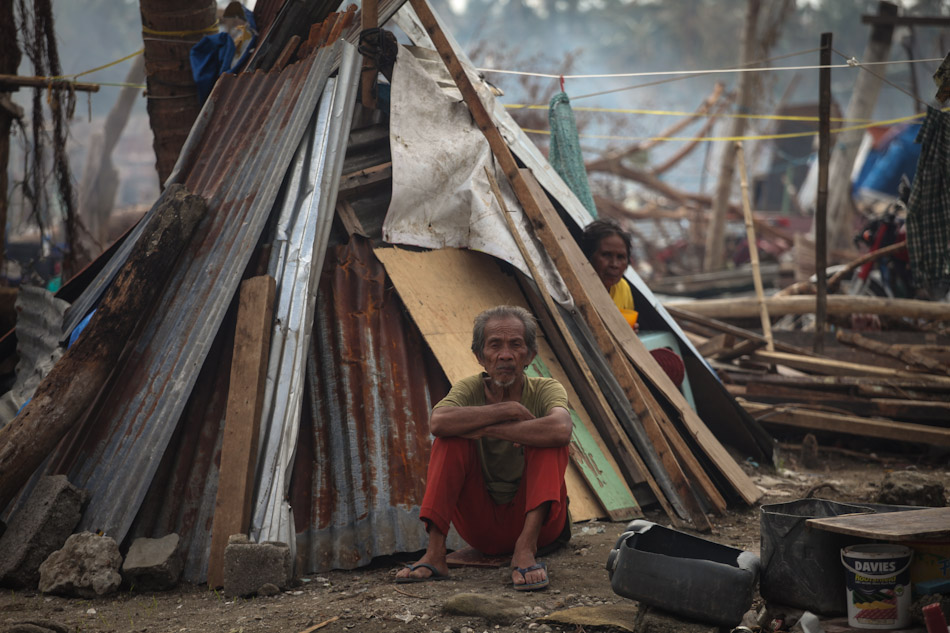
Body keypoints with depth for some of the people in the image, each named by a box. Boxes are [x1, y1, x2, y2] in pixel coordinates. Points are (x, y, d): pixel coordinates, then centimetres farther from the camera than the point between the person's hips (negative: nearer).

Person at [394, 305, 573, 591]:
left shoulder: (545, 390, -9)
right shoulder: (470, 389, -5)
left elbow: (561, 429, -36)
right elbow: (438, 422, -30)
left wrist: (485, 429, -31)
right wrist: (510, 410, -28)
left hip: (539, 523, -1)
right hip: (483, 529, 2)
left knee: (547, 436, -24)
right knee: (451, 438, -19)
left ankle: (526, 547, -36)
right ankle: (434, 553, -27)